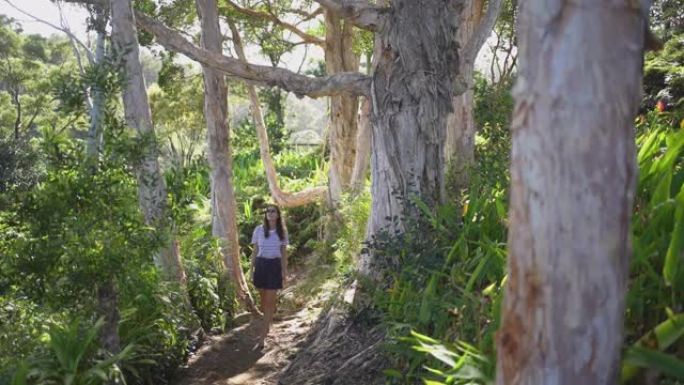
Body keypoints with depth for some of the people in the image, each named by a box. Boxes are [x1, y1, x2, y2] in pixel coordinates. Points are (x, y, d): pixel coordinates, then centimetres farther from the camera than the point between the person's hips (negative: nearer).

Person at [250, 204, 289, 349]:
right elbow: (255, 251, 6)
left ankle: (261, 338, -3)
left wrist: (285, 272, 5)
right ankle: (266, 328, 33)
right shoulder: (259, 230, 1)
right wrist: (251, 270, 3)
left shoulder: (282, 231, 2)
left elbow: (284, 253, 8)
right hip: (261, 265, 1)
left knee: (270, 302, -4)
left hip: (274, 266, -1)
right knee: (263, 300, 12)